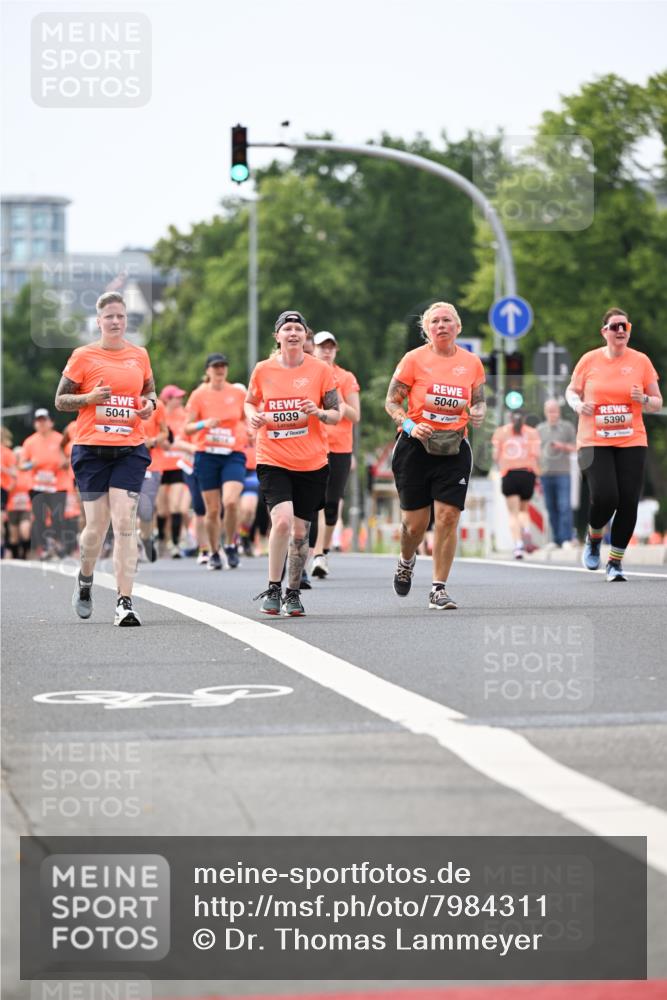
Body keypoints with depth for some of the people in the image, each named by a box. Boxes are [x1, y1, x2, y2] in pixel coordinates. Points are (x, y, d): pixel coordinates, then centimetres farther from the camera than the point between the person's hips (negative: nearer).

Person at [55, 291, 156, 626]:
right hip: (91, 449, -1)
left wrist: (149, 404, 2)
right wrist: (90, 397, -14)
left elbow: (149, 391, 25)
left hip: (130, 450, 1)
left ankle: (124, 602, -11)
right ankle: (85, 579, 33)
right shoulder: (83, 356, 0)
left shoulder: (139, 355, 9)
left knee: (125, 523, -11)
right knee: (96, 527, 1)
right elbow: (60, 400, 4)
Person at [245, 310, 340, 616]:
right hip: (273, 461, -1)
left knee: (300, 531, 4)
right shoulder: (263, 370, 2)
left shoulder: (320, 370, 0)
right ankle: (273, 589, -7)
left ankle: (293, 592, 23)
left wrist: (318, 412, -17)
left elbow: (336, 415, 4)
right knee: (282, 520, -21)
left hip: (312, 464, 1)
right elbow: (250, 402, 18)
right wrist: (253, 416, -4)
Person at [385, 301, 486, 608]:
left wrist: (478, 413, -5)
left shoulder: (471, 362, 5)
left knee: (448, 517, -9)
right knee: (415, 522, 1)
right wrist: (409, 426, -17)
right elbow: (391, 402, 0)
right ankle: (406, 561, 36)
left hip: (454, 448, 2)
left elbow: (479, 401, 18)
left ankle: (439, 590, -1)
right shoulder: (414, 359, -3)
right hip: (416, 446, -2)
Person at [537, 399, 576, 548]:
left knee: (564, 506, -10)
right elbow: (538, 451, 14)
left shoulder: (567, 427, 4)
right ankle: (556, 540, 7)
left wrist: (563, 446, -13)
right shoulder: (540, 428, 11)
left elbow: (574, 447, 6)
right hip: (546, 474, 2)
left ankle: (567, 539, -10)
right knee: (551, 508, 3)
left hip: (562, 473, -2)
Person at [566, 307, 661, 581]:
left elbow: (657, 404, 8)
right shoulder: (589, 360, 1)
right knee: (604, 498, -16)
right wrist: (577, 404, -8)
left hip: (632, 442, 2)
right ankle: (593, 539, 17)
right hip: (594, 443, -2)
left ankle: (615, 562, 11)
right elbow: (571, 390, 14)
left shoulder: (640, 361, 2)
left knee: (628, 503, -5)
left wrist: (643, 399, -14)